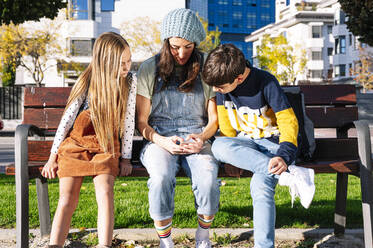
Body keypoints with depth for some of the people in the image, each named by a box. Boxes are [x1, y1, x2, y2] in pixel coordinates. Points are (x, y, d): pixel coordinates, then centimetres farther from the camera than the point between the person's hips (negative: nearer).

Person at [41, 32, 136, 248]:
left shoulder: (130, 81, 1)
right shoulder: (88, 82, -3)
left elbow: (129, 121, 2)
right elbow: (67, 118, -2)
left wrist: (125, 158, -3)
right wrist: (53, 156, -4)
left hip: (107, 146, 0)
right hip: (76, 143, 0)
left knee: (105, 192, -26)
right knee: (67, 200, -16)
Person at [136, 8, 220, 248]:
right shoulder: (149, 69, 4)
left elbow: (214, 119, 10)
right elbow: (142, 121, 5)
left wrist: (202, 138, -12)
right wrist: (161, 141, -15)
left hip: (196, 139, 1)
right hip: (159, 139, 0)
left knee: (208, 176, -31)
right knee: (161, 176, -34)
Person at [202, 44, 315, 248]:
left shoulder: (265, 82, -17)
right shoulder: (221, 82, -3)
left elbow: (288, 120, -17)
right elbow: (225, 124, 8)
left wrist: (284, 156, -30)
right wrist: (232, 155, 3)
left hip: (272, 142, -5)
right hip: (245, 143, 5)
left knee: (260, 186, -34)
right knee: (219, 146, -33)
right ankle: (290, 175, -35)